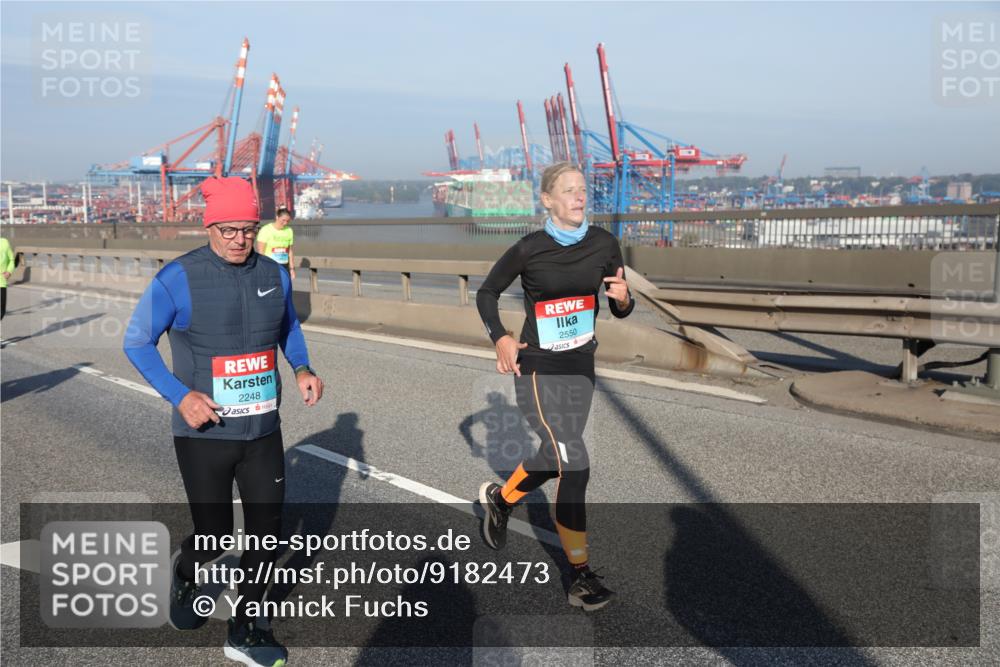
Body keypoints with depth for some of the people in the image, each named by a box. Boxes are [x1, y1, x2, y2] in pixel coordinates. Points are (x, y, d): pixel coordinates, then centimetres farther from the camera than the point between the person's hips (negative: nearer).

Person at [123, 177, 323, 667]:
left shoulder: (274, 275, 0)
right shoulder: (178, 279, -13)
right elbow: (137, 342, -5)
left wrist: (301, 369, -2)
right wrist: (179, 395, -18)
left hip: (263, 430, 4)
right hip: (204, 434, -4)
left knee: (266, 530, 7)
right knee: (214, 534, 6)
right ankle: (184, 578, 45)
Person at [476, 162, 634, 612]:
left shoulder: (604, 245, -1)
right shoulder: (529, 250, -10)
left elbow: (620, 310, 8)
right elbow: (486, 293, 4)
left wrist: (623, 299, -15)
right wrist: (500, 339, -10)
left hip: (581, 368, 5)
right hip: (537, 370, -5)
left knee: (554, 457, 20)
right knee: (574, 464, -13)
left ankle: (500, 498, 50)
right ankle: (581, 577, 0)